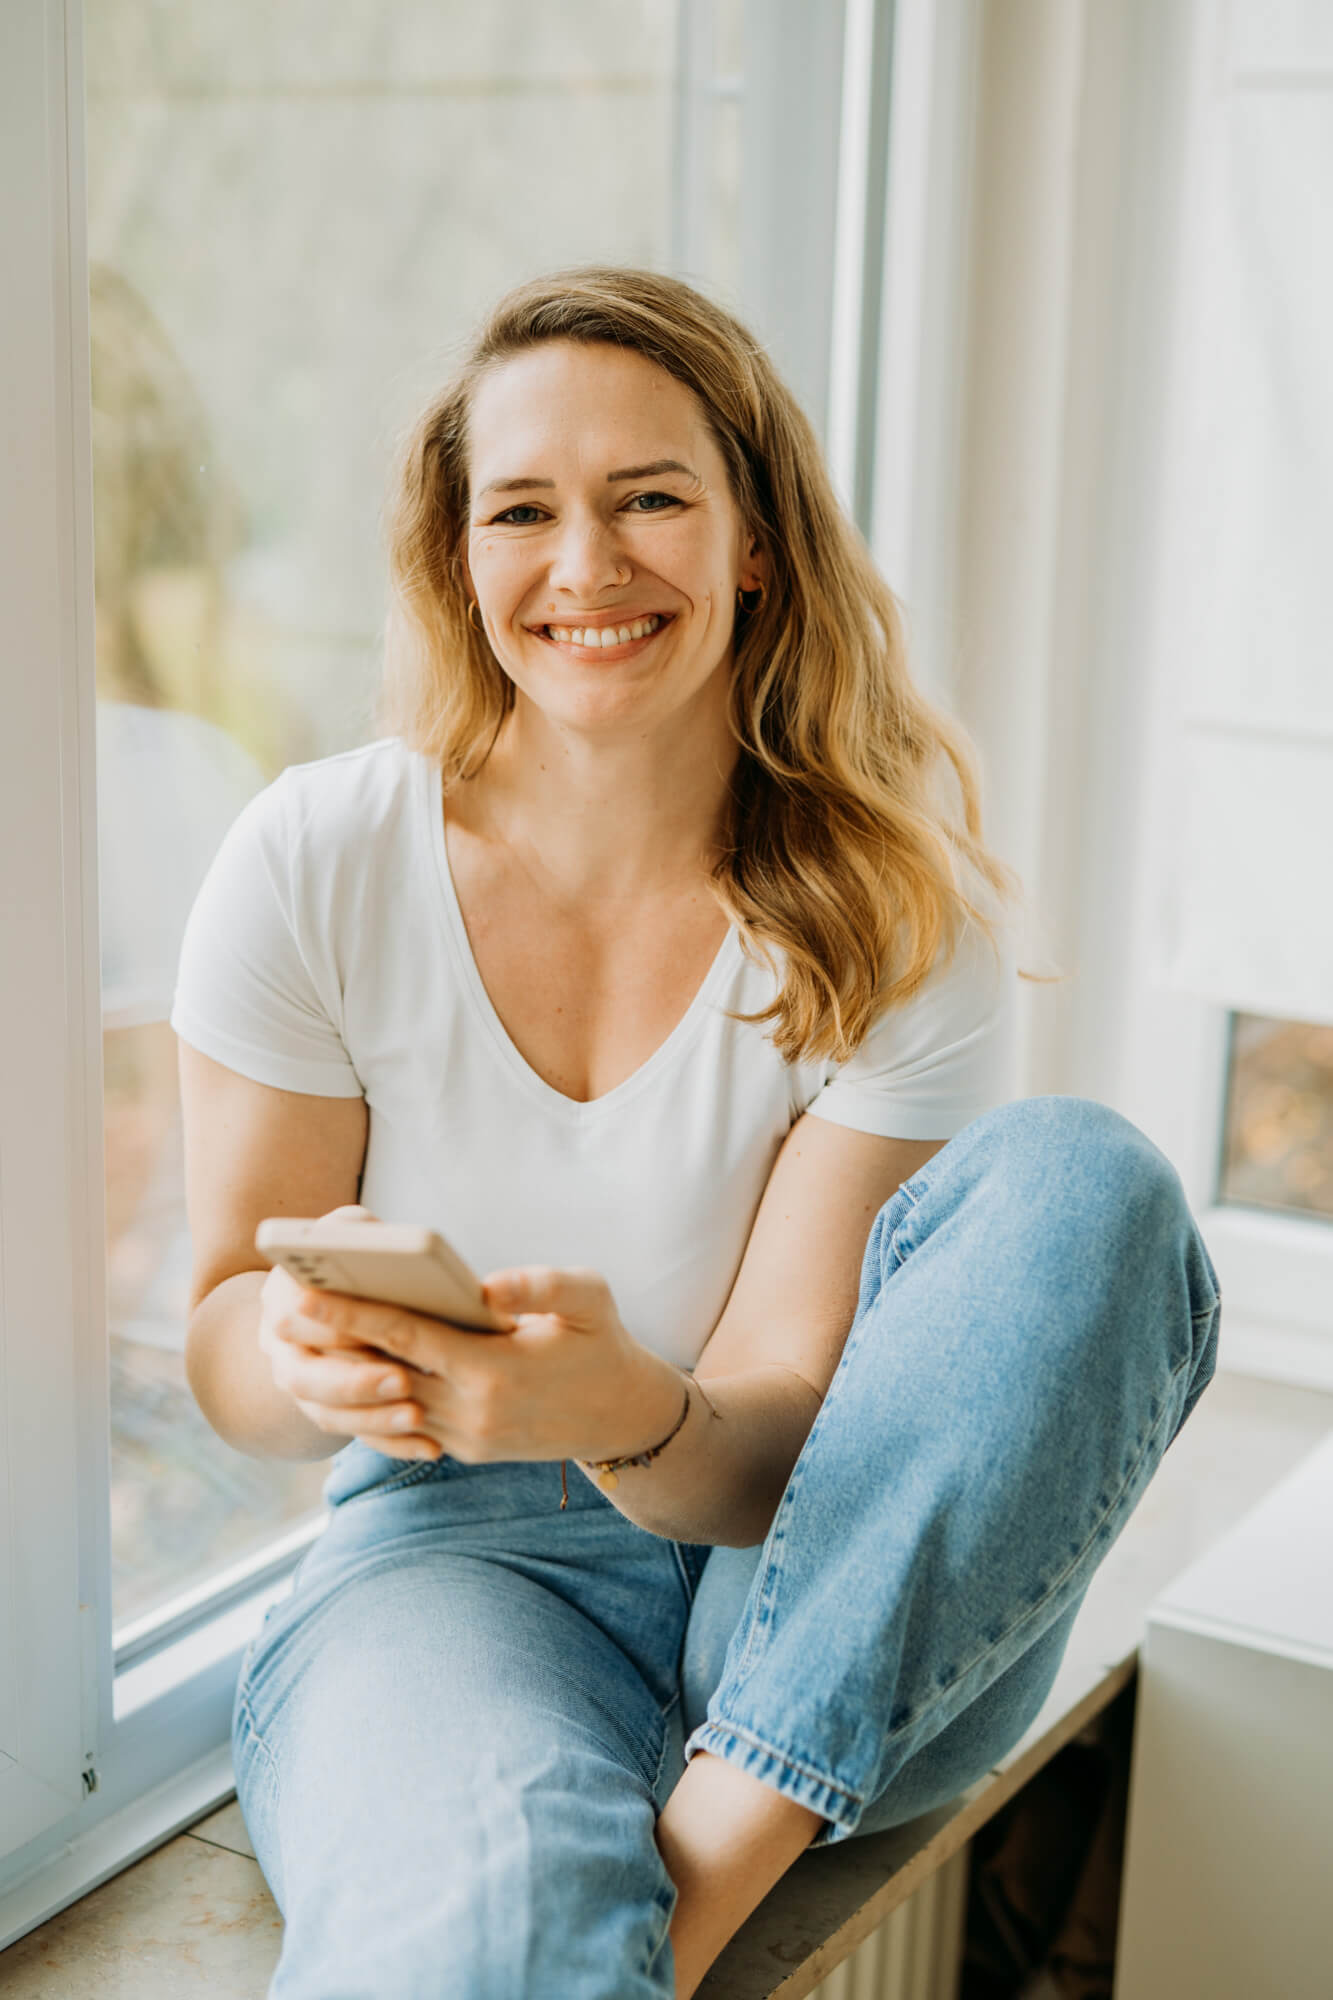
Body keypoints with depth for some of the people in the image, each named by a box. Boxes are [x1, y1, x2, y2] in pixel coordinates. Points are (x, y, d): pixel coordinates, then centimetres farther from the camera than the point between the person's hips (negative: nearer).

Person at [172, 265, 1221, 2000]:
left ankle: (714, 1855, -26)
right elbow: (225, 1342, -1)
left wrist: (631, 1417, -36)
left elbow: (776, 1449, -12)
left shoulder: (902, 918, -8)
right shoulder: (316, 866, -6)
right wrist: (305, 1357, -26)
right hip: (451, 1553, -3)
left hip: (832, 1642, 4)